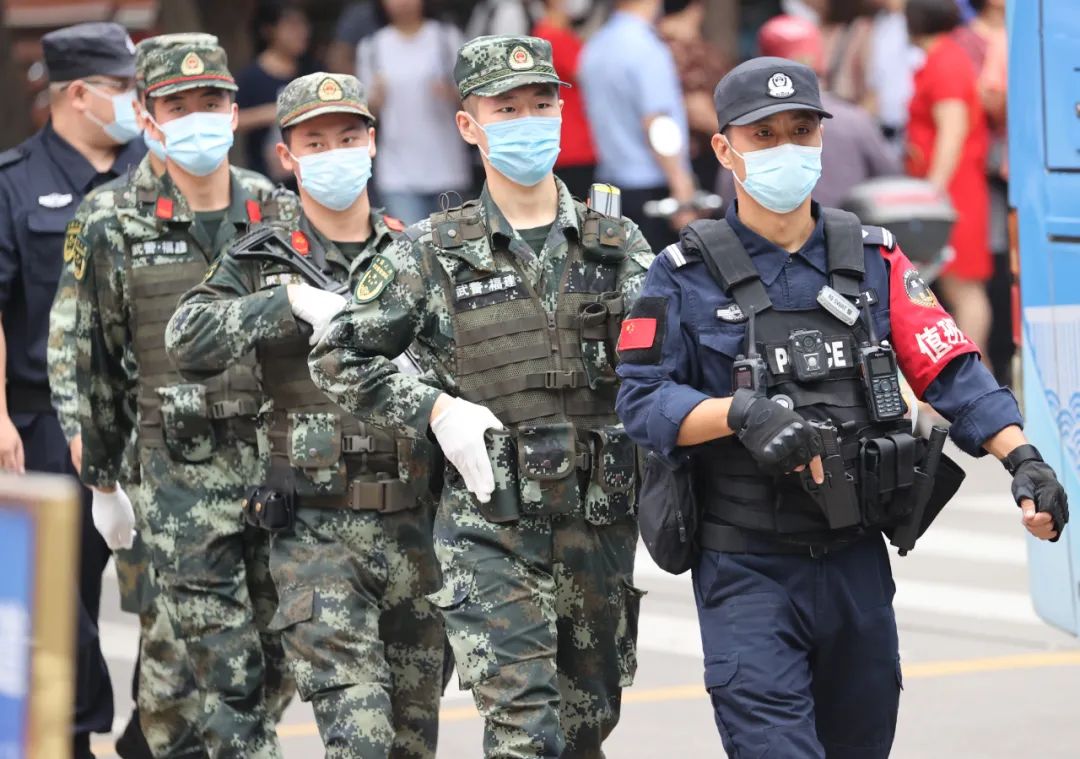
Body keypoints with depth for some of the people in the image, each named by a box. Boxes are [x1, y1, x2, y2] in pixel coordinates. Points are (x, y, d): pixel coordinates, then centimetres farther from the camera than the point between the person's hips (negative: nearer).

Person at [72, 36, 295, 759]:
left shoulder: (279, 214, 5)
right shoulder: (114, 228, 0)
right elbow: (96, 365, 6)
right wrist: (104, 481, 9)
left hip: (284, 464, 2)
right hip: (181, 476, -2)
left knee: (278, 667, 7)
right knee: (229, 678, -7)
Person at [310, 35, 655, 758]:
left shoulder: (617, 244, 6)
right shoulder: (434, 253, 0)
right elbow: (338, 355, 4)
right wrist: (434, 409, -8)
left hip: (601, 525, 3)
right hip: (491, 528, -3)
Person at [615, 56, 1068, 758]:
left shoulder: (873, 259, 6)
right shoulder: (687, 275, -3)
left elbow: (951, 371, 0)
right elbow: (642, 402, -9)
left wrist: (1023, 458, -15)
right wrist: (741, 412, -26)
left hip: (857, 564, 4)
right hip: (747, 571, -4)